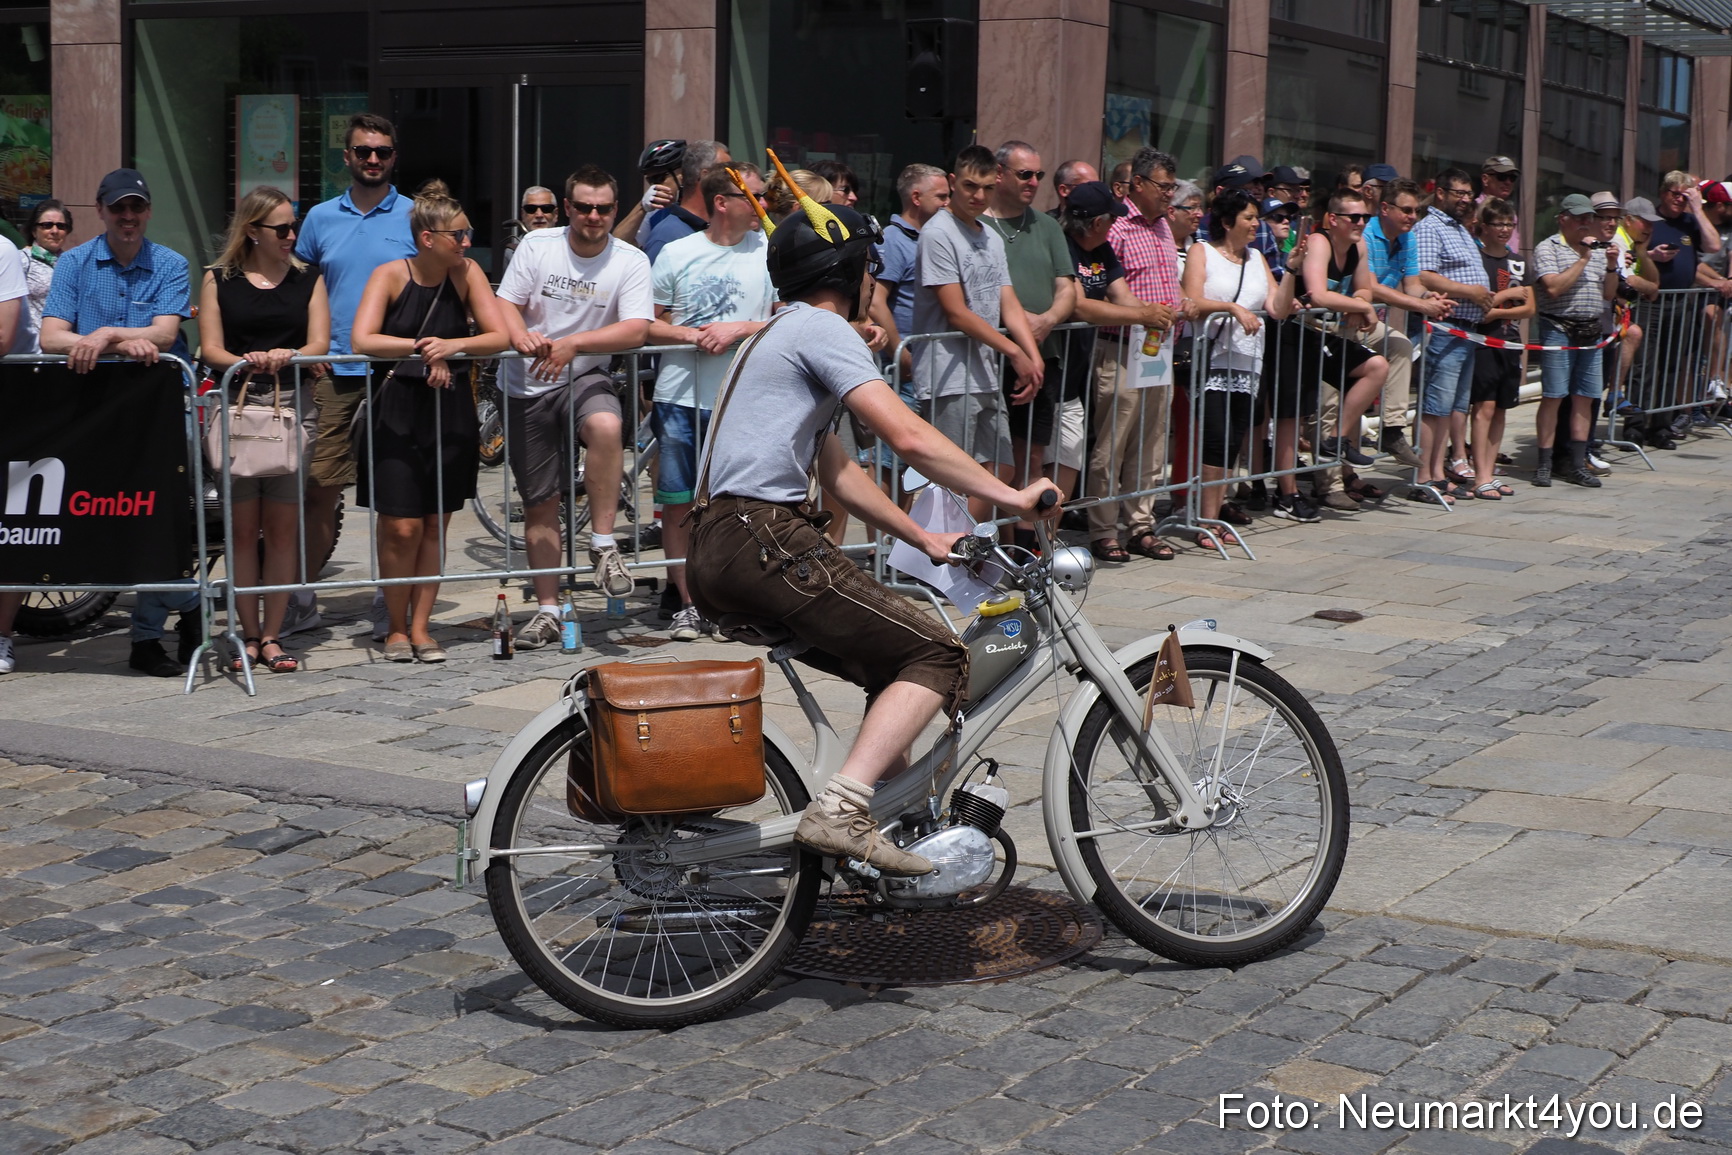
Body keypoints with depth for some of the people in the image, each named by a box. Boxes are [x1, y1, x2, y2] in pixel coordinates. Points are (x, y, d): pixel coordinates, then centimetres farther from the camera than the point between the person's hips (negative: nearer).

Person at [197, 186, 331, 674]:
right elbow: (211, 349, 2)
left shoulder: (308, 278, 13)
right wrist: (246, 361, -19)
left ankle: (272, 635, 5)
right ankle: (249, 634, 7)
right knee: (243, 527, 0)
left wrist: (285, 355, -19)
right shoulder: (219, 279, 9)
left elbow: (319, 344, 3)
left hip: (292, 407, 1)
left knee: (283, 528, -1)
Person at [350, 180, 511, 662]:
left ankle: (420, 627, 17)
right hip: (396, 409, -3)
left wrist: (453, 345, -23)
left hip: (451, 410, 3)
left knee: (435, 525, 6)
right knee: (401, 526, -6)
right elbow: (362, 340, -20)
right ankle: (396, 628, 12)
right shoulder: (390, 275, -8)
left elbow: (500, 337, -7)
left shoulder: (467, 272, 0)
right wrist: (422, 348, -24)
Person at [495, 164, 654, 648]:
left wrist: (573, 343, -29)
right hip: (526, 389, 2)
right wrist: (521, 336, -25)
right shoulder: (536, 245, -2)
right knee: (539, 504, 6)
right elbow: (505, 303, -2)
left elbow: (637, 330, -18)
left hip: (586, 377, -2)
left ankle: (603, 544, -23)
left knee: (606, 426, -37)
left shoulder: (631, 262, -7)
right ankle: (547, 610, 19)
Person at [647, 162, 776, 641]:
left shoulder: (770, 252, 1)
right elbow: (646, 324, 5)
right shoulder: (676, 254, 3)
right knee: (678, 506, 4)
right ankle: (688, 602, 15)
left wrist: (738, 329, -14)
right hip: (679, 399, 1)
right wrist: (691, 335, -11)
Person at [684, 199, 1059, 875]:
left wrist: (925, 540, 26)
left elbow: (836, 473, 29)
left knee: (894, 658, 19)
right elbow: (910, 439, -16)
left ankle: (892, 818, 19)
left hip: (720, 549, 10)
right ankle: (839, 810, -24)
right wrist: (1012, 498, -11)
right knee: (938, 656, -11)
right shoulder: (821, 327, -4)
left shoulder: (786, 334, 28)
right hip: (761, 540, -10)